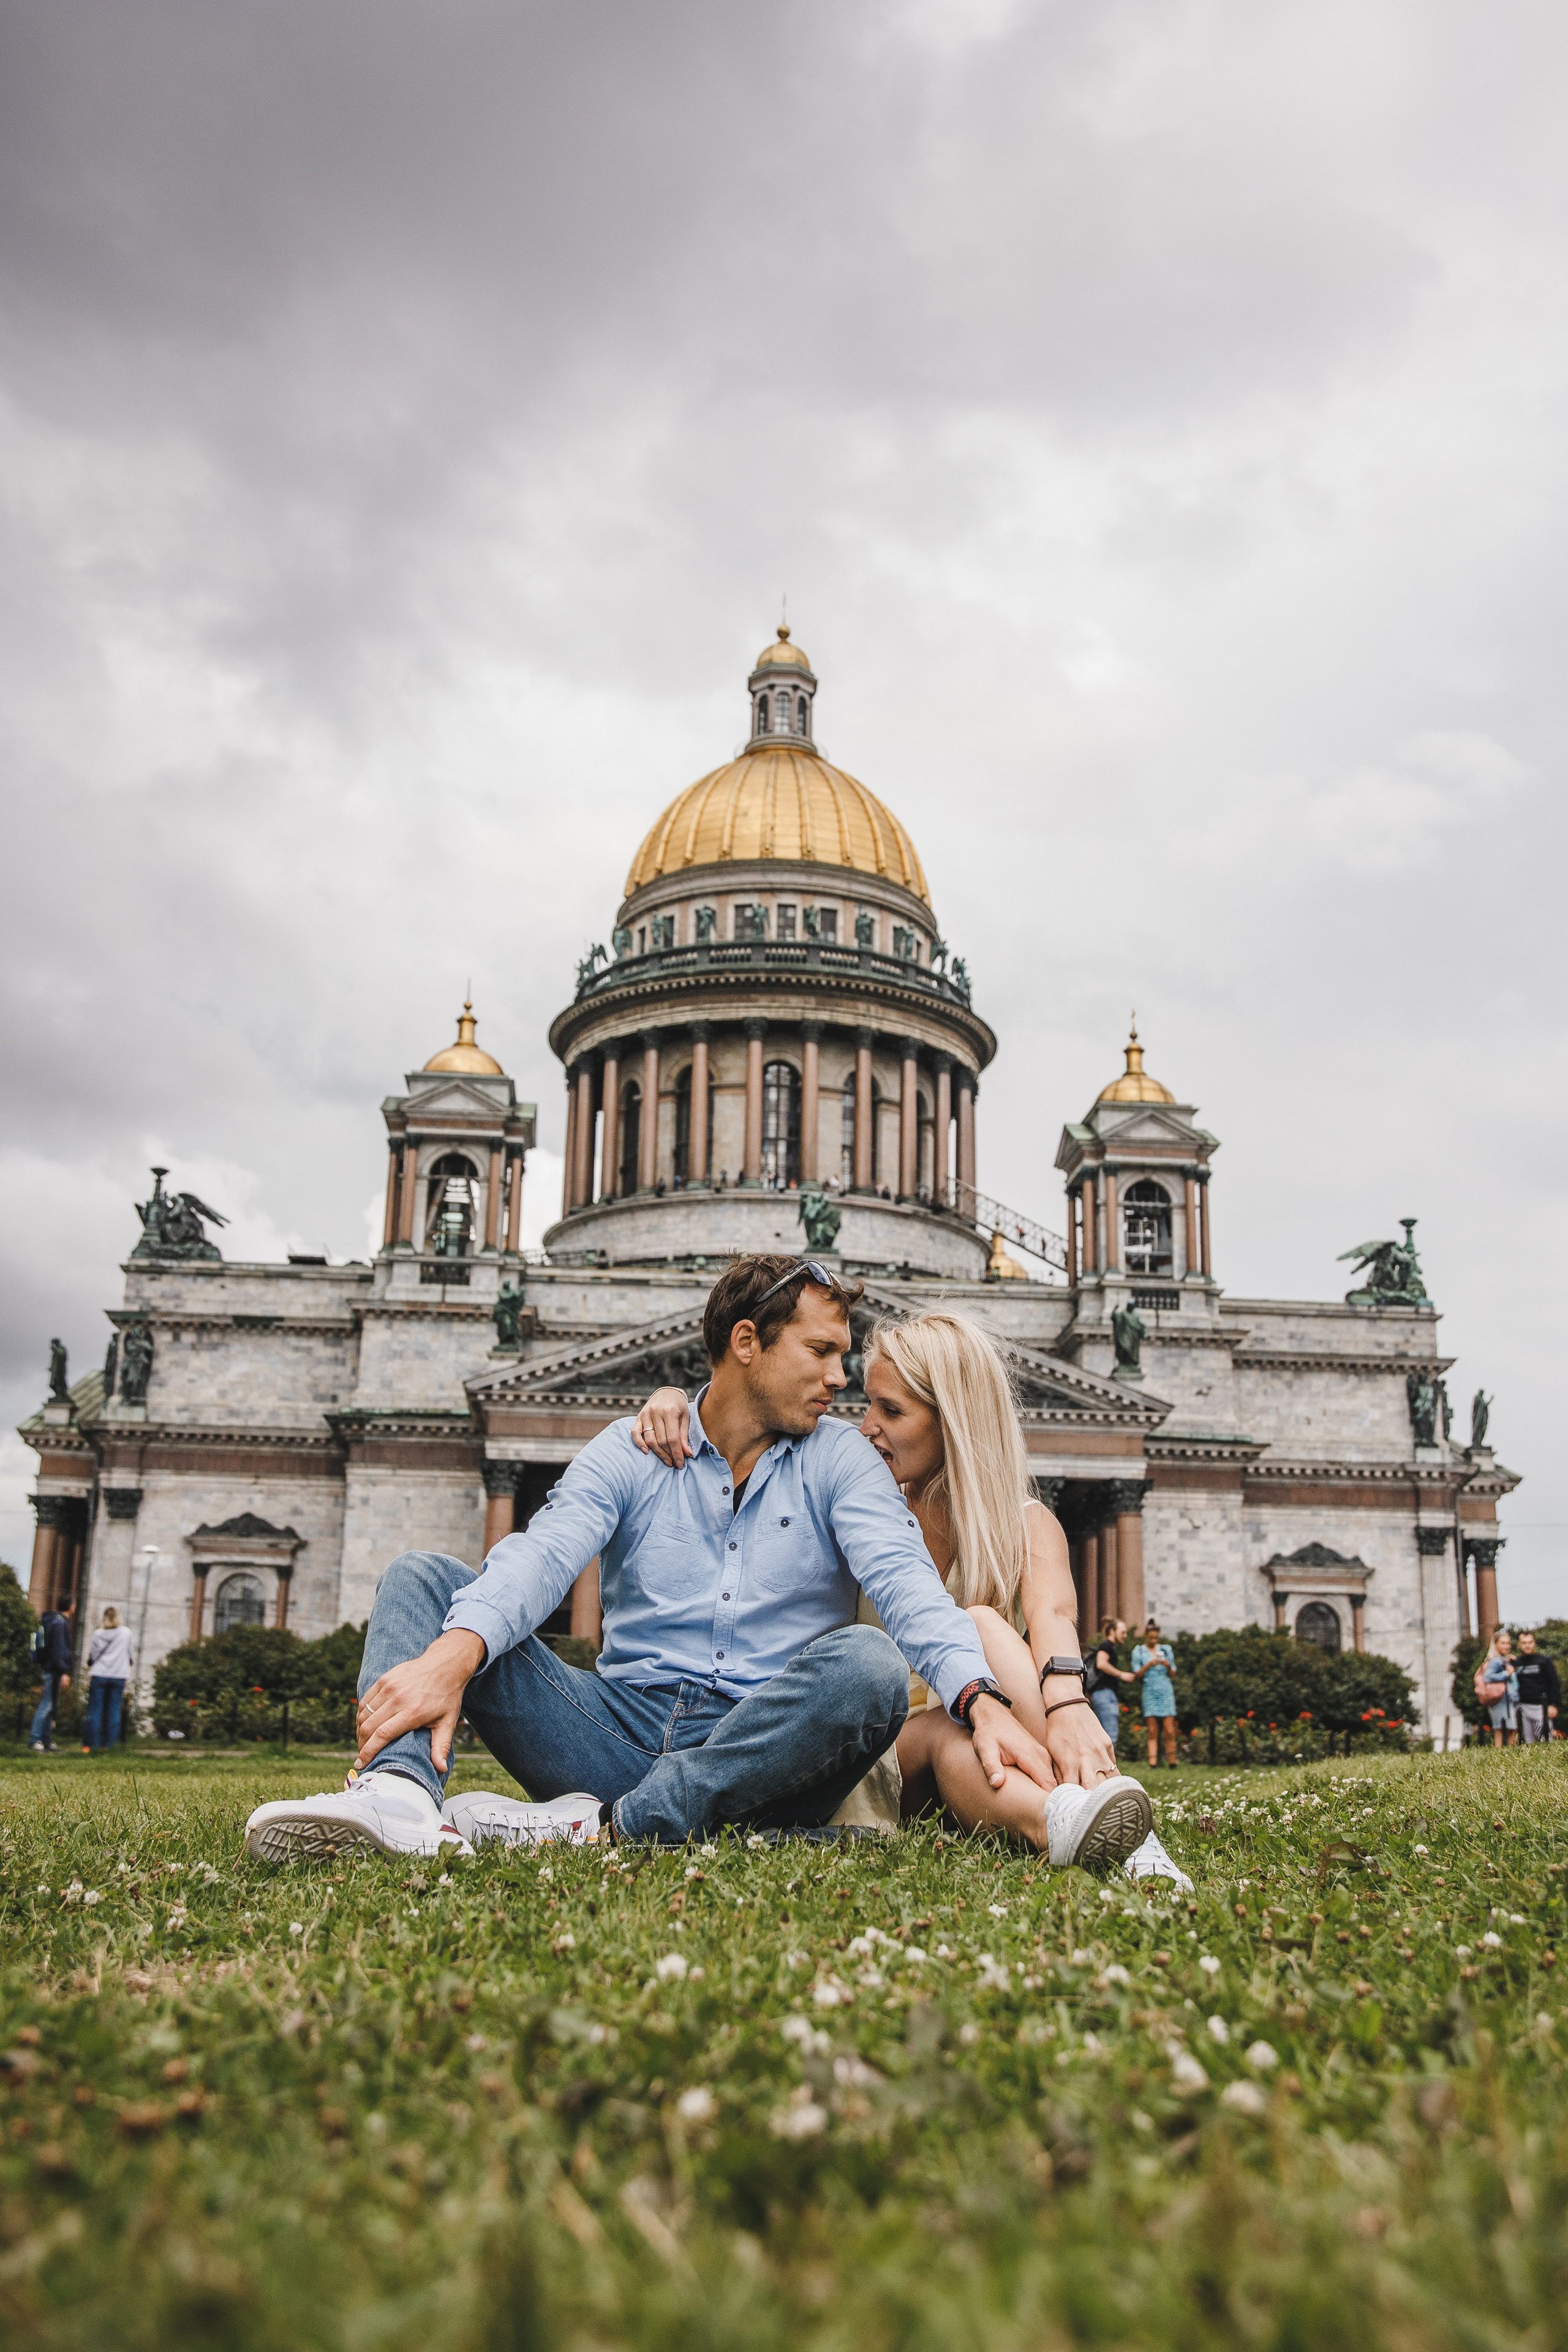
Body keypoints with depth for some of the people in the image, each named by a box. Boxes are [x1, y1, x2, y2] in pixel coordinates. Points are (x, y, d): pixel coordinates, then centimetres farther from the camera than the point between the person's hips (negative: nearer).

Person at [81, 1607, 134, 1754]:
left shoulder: (98, 1635, 3)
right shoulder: (126, 1633, 2)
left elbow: (91, 1658, 6)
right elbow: (130, 1655, 11)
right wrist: (131, 1660, 31)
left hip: (98, 1676, 0)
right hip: (118, 1677, 0)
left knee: (95, 1711, 3)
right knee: (114, 1712, 3)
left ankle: (91, 1744, 1)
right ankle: (110, 1744, 1)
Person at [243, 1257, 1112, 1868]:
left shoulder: (838, 1460, 8)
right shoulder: (630, 1453, 8)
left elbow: (905, 1583, -9)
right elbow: (540, 1558, -10)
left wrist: (982, 1702, -30)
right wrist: (454, 1653, -32)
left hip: (762, 1755, -1)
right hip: (622, 1728, 1)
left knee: (868, 1664, -32)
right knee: (423, 1576, -7)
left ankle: (606, 1826, -32)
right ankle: (401, 1792, -38)